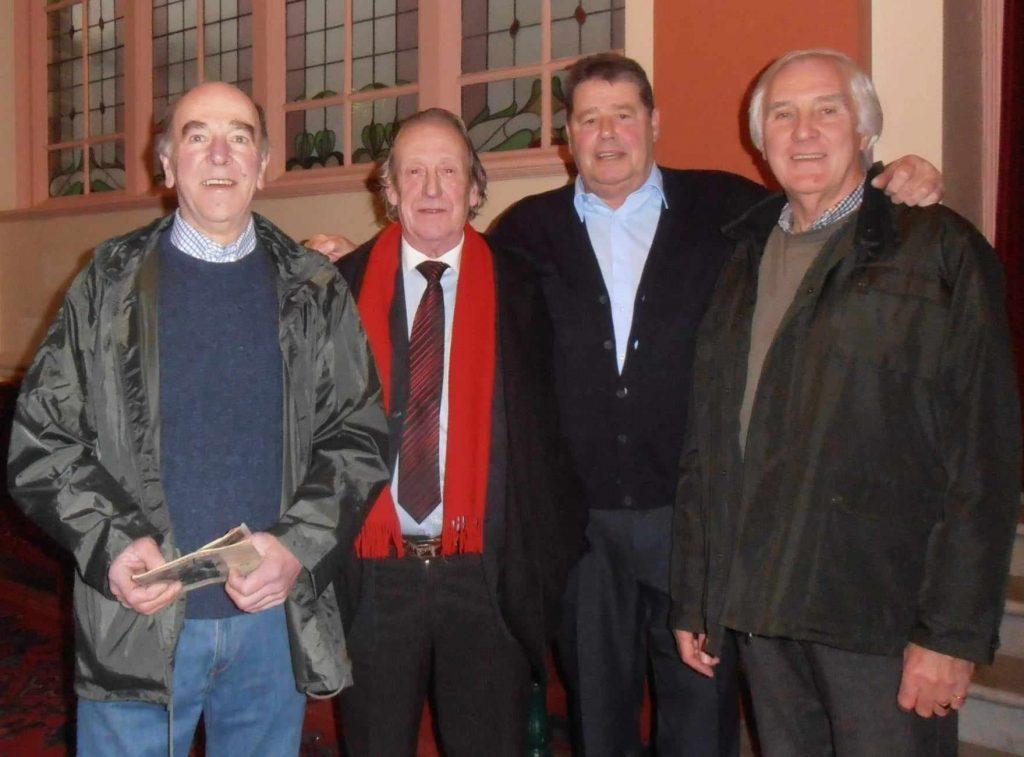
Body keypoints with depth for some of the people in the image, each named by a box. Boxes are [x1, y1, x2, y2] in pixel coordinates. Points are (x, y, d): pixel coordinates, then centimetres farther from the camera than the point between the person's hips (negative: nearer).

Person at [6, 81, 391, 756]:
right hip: (135, 621, -1)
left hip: (277, 619, 1)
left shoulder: (315, 292, 5)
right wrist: (109, 544, -13)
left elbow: (359, 435, 3)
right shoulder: (111, 284, 4)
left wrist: (298, 549, -12)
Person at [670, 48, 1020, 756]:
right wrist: (692, 599, 11)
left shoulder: (940, 250, -2)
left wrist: (953, 631, -12)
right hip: (760, 613, 4)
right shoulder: (744, 262, 13)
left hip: (883, 617, -4)